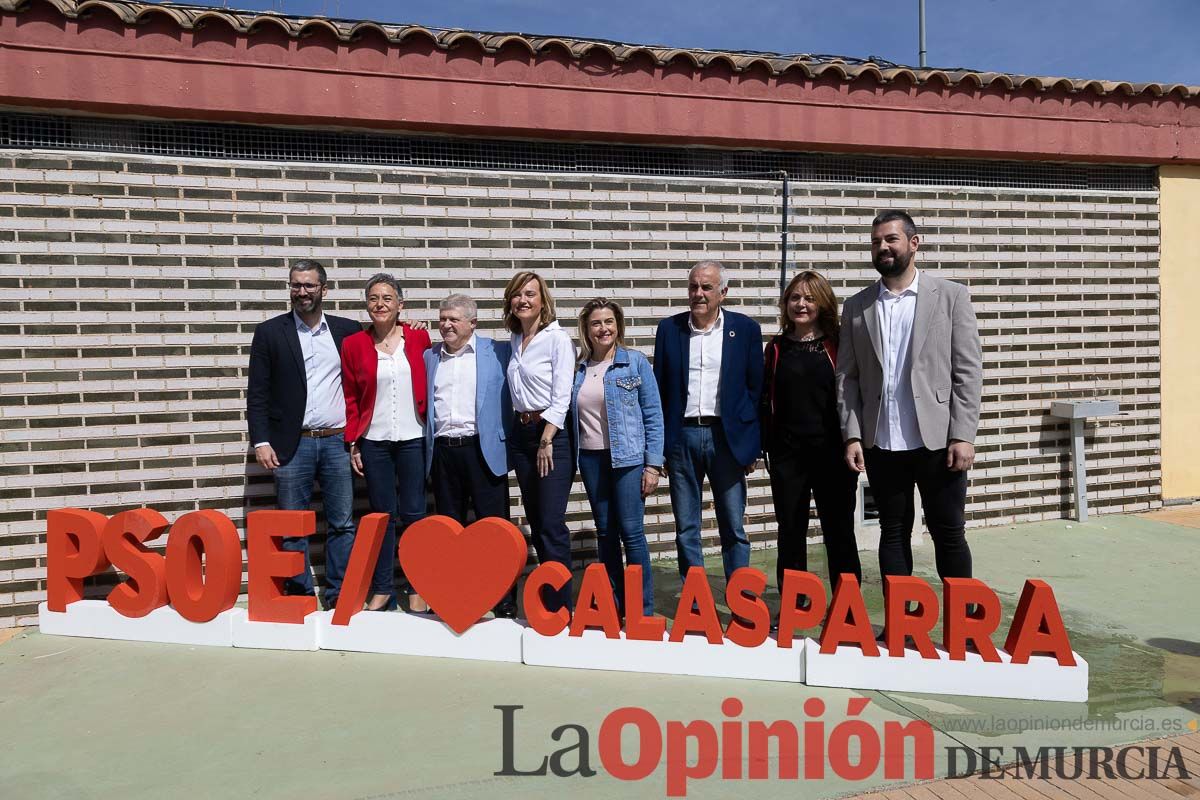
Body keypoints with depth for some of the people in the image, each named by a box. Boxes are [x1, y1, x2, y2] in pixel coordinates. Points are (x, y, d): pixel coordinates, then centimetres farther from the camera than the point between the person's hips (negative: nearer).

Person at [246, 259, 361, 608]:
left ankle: (339, 596, 16)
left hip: (337, 442, 2)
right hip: (292, 445, -1)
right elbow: (257, 393, 0)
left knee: (342, 525, 6)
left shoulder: (347, 329, 7)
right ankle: (298, 596, 16)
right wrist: (261, 442, -6)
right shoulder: (269, 332, 3)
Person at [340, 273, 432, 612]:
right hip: (373, 441, 0)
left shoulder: (418, 337, 2)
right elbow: (350, 398, 6)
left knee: (413, 513, 3)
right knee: (382, 515, 5)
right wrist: (353, 444, 2)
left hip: (413, 438, 0)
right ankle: (382, 589, 18)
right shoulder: (353, 344, 2)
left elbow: (429, 385, 7)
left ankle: (417, 588, 15)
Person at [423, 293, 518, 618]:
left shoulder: (498, 352, 3)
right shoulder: (429, 356, 14)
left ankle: (505, 600, 8)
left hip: (482, 449, -4)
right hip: (443, 451, 4)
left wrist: (508, 437, -6)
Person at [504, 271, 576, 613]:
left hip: (553, 434, -7)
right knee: (536, 523, 11)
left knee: (551, 525, -9)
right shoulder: (514, 341, 12)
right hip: (521, 434, 7)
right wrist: (524, 433, 8)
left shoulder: (557, 338, -7)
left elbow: (562, 396, -12)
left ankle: (560, 606, -2)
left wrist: (546, 441, -15)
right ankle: (546, 600, 21)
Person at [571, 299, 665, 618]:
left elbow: (653, 415, -3)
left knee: (631, 532, -4)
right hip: (591, 459, 4)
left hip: (628, 457, -4)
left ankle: (643, 609, 8)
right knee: (605, 533, 11)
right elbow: (573, 416, 14)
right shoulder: (578, 369, 8)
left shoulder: (636, 362, -2)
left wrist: (653, 464, -9)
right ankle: (612, 604, 22)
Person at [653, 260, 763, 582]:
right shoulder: (669, 328, 6)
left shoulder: (745, 329, 2)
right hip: (682, 437, 2)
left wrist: (753, 445, -1)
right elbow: (659, 389, 8)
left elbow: (756, 389, 3)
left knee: (733, 529, 6)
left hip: (726, 437, -1)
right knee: (686, 530, 8)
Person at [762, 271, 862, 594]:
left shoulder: (838, 345, 1)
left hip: (832, 451, -2)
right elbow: (766, 400, 8)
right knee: (790, 532, 9)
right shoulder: (776, 348, 8)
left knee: (839, 532, 6)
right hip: (787, 454, 2)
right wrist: (765, 446, 3)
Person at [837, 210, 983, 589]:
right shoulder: (856, 307, 8)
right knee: (893, 534, 11)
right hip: (881, 445, 2)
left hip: (937, 440, -2)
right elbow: (847, 378, 6)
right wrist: (852, 435, -4)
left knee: (948, 534, 6)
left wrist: (963, 435, -9)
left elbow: (968, 372, -2)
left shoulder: (951, 295, 2)